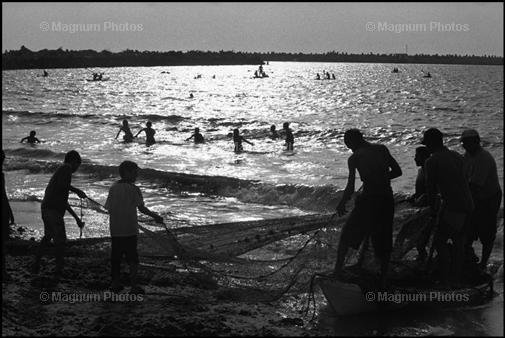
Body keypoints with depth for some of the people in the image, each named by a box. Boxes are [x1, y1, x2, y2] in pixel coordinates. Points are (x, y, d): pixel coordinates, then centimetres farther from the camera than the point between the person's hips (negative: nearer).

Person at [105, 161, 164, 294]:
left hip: (115, 229, 5)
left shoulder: (113, 188, 5)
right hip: (130, 230, -4)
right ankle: (134, 285, 1)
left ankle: (115, 283, 15)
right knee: (132, 259, 3)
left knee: (115, 257, 12)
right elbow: (141, 208, -14)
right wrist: (155, 216, -2)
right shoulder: (133, 189, -10)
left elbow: (109, 208, 6)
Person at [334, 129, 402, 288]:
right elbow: (397, 171, 12)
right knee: (384, 242, 14)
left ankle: (338, 271, 15)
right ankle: (383, 280, 17)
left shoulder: (355, 158, -6)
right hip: (387, 200, 4)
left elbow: (350, 188, -10)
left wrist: (342, 204, 4)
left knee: (347, 235, 15)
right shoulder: (382, 149, 7)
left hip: (368, 199, -4)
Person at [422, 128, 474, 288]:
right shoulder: (457, 156, 13)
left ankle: (446, 282, 3)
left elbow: (431, 189, -6)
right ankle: (457, 279, 24)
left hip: (452, 206, -7)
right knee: (458, 241, 18)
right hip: (468, 205, 7)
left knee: (440, 242, 5)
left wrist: (433, 211, 6)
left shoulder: (431, 162, -7)